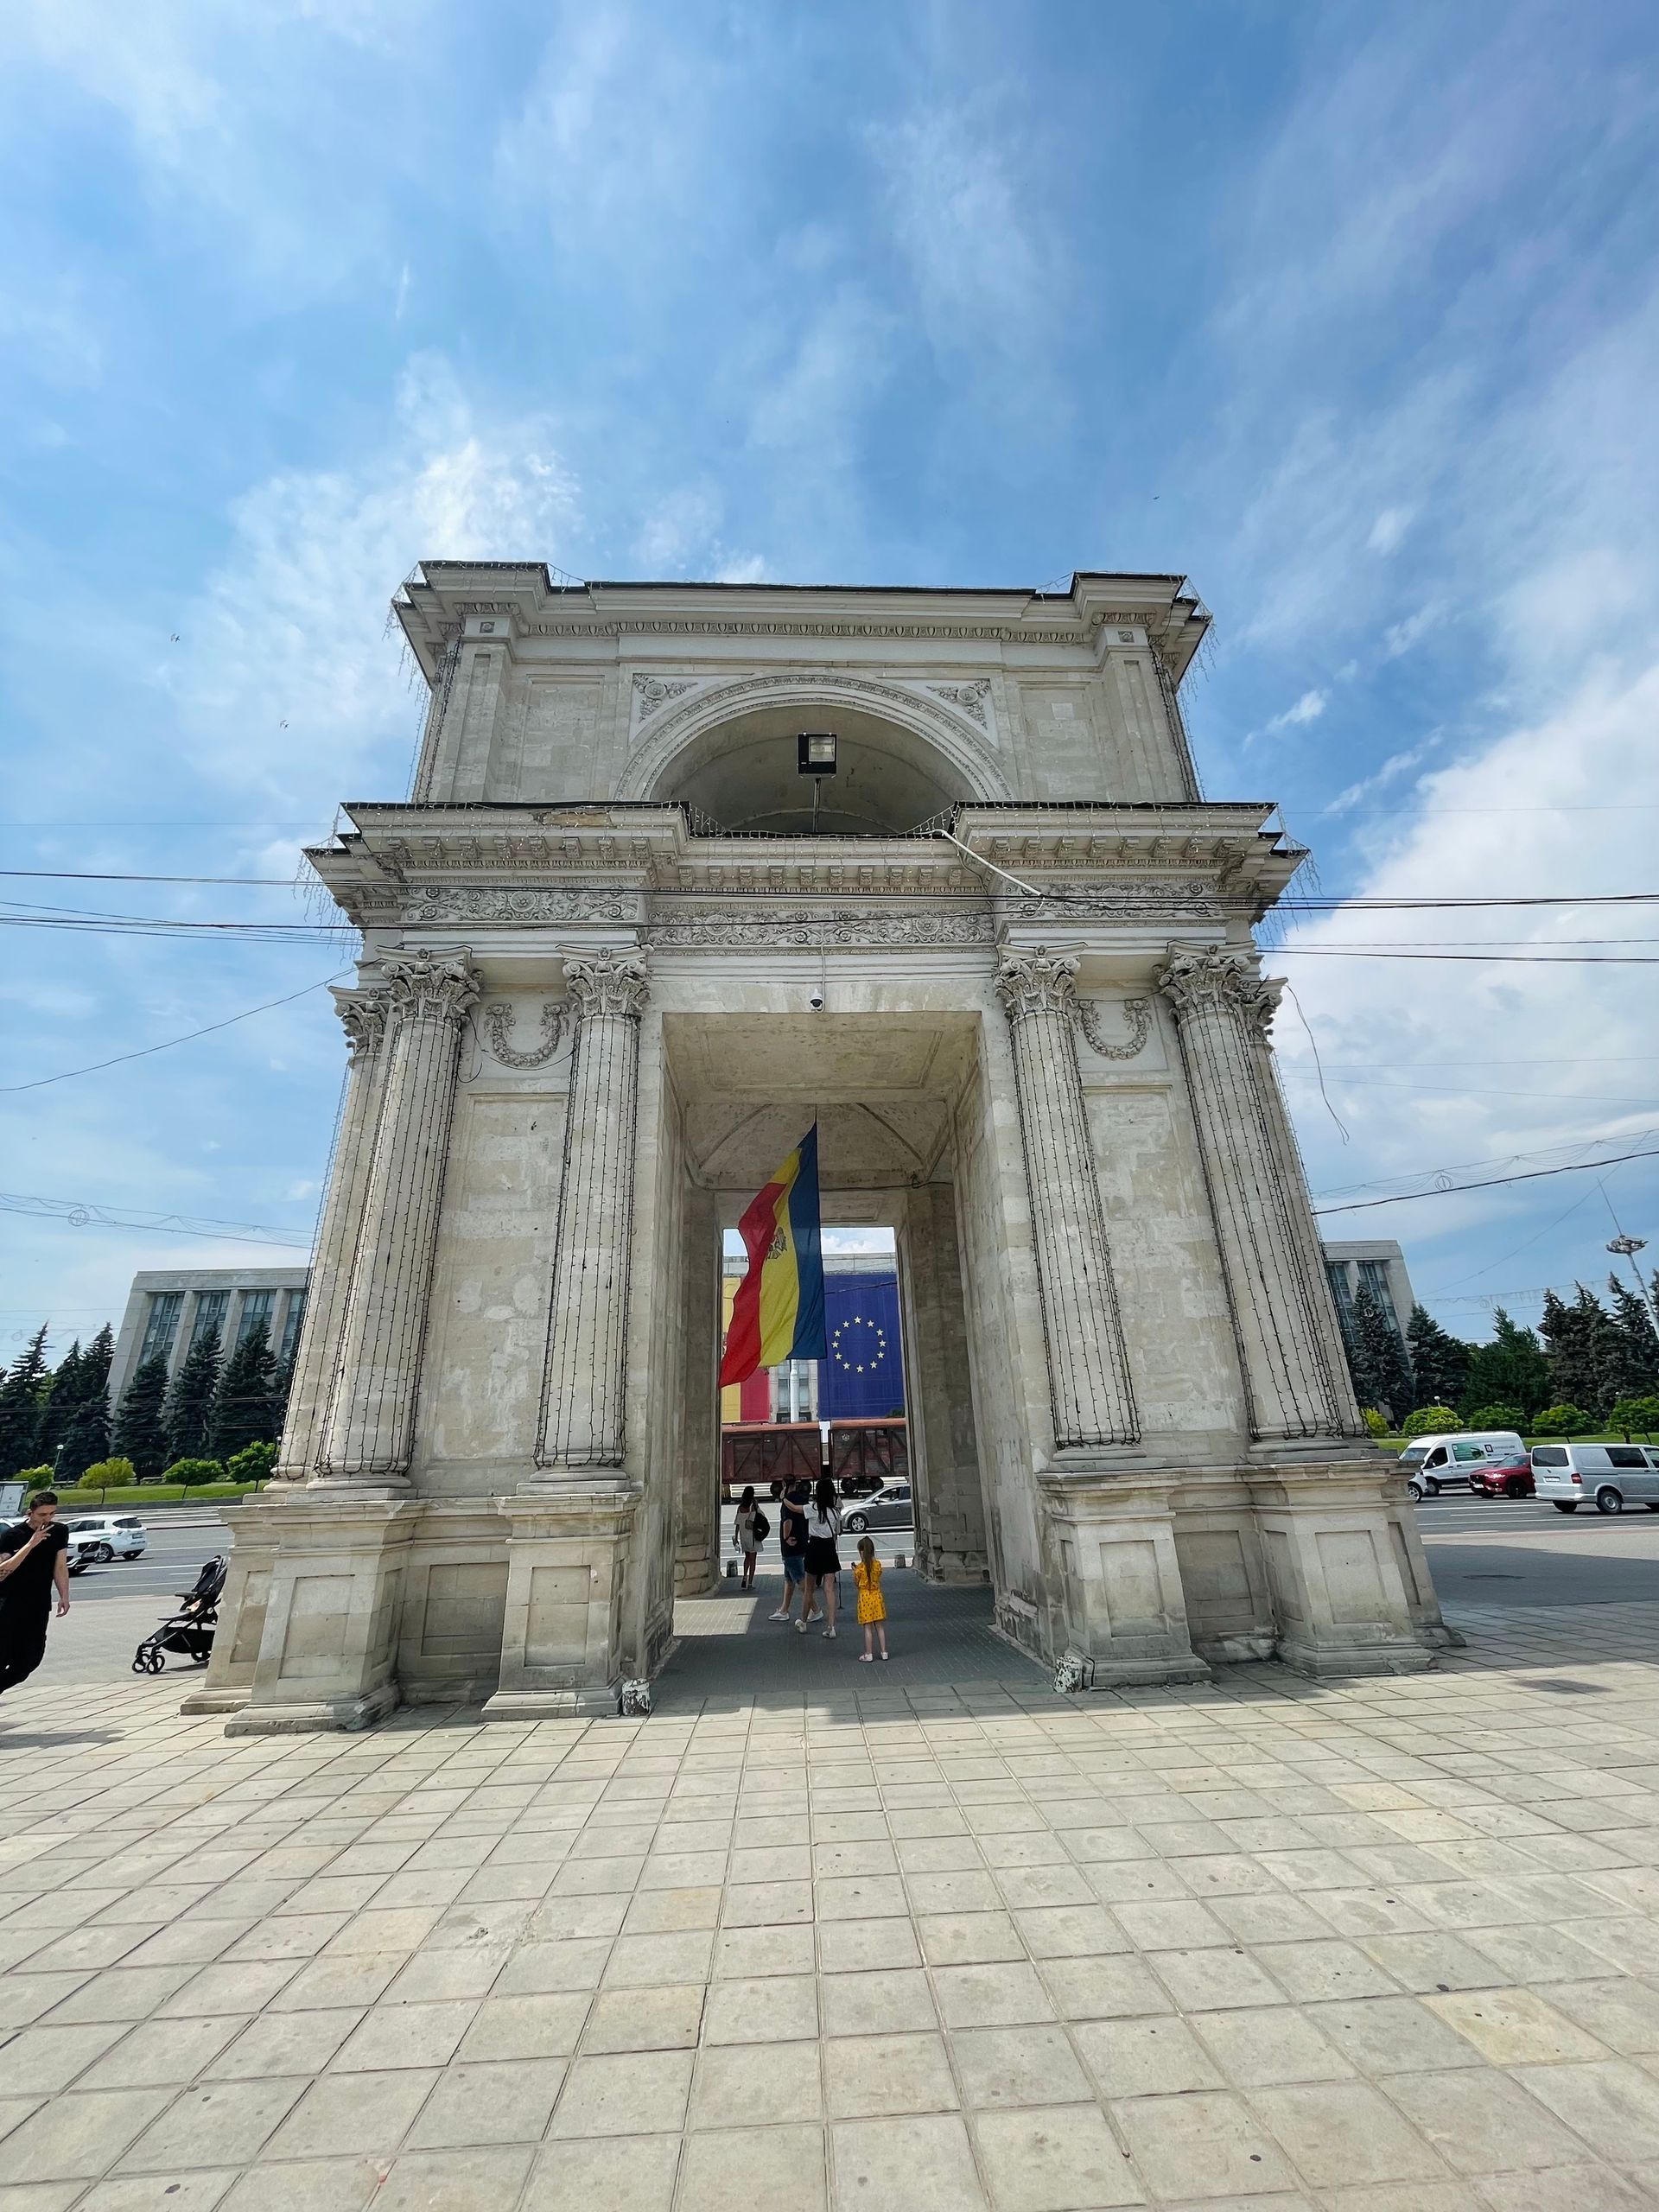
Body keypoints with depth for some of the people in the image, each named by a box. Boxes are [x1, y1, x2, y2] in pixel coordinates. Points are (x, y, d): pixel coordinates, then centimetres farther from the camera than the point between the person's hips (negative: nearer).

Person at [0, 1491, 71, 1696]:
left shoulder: (60, 1532, 1)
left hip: (39, 1606, 3)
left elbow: (60, 1567, 7)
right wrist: (31, 1544, -26)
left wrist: (64, 1597, 0)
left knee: (31, 1659, 1)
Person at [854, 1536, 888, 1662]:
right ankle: (884, 1652, 16)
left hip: (865, 1598, -4)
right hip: (877, 1596, 4)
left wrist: (854, 1573, 8)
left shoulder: (860, 1567, -16)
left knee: (867, 1628, 5)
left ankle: (868, 1654, 11)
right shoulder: (878, 1564, -6)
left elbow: (856, 1584, -6)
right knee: (880, 1626, 12)